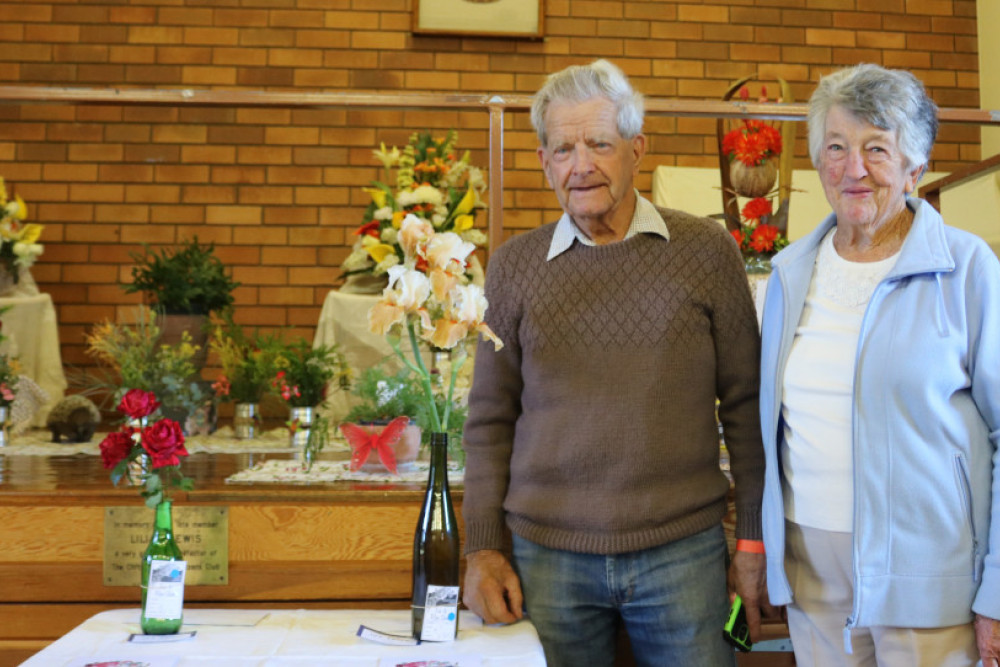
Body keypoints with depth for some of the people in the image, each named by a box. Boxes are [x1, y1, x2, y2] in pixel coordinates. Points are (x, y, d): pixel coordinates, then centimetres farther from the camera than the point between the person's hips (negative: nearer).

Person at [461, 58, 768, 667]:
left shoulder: (707, 251, -2)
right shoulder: (514, 265, 2)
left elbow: (744, 404, 2)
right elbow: (492, 418, 5)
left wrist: (755, 541, 2)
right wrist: (484, 548, 1)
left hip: (683, 550, 0)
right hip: (547, 553, 1)